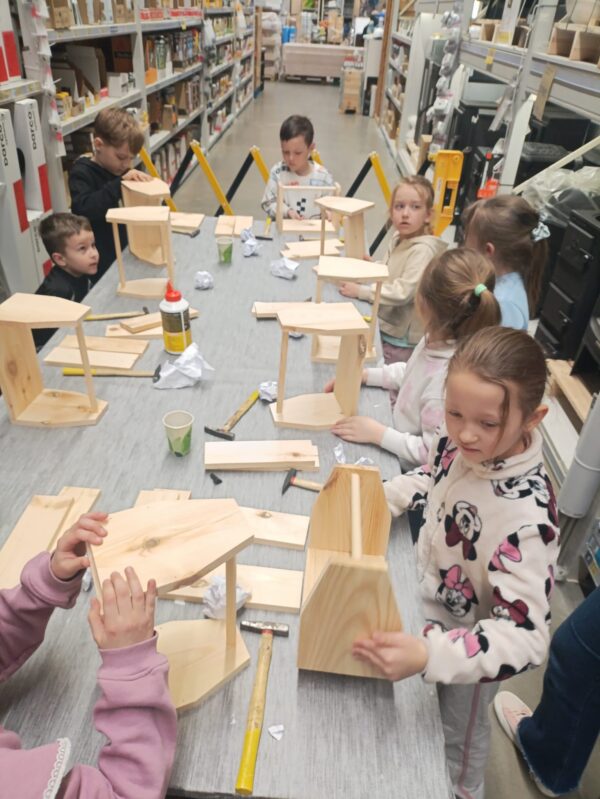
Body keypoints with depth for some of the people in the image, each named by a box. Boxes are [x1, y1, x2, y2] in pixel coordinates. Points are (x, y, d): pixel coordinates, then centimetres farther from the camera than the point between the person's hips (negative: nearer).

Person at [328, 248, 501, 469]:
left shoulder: (450, 378, -35)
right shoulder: (438, 341, -11)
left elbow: (433, 454, -26)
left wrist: (378, 434, -23)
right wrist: (363, 375, 2)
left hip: (408, 468, -7)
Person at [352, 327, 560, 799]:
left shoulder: (526, 517, -38)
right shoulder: (459, 445, -19)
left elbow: (525, 636, -34)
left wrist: (429, 655, -46)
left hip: (470, 644, -6)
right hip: (433, 607, 7)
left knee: (460, 733, 25)